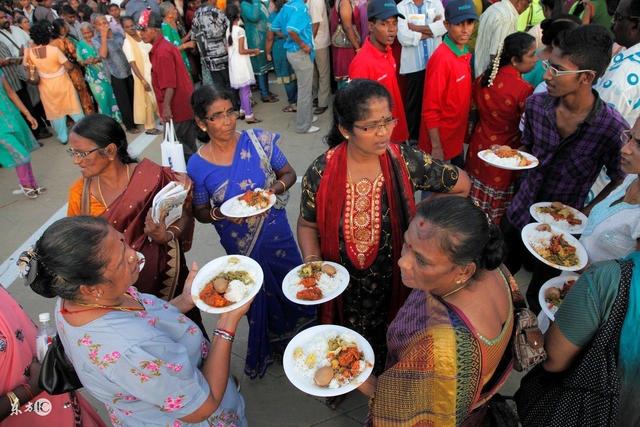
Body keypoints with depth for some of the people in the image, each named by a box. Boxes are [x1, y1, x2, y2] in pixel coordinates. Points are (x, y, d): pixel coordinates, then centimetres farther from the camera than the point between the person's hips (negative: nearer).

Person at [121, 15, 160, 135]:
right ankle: (149, 126, 20)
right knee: (147, 101, 6)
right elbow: (132, 64, -17)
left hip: (155, 72, 5)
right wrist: (143, 80, -23)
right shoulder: (127, 43, -14)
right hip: (143, 75, -5)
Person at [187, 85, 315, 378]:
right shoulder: (197, 165, -12)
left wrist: (276, 187, -21)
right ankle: (271, 346, 49)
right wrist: (221, 213, -22)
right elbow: (200, 212, -1)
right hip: (240, 247, -1)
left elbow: (289, 173, -1)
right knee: (258, 299, 18)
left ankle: (303, 339, 49)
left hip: (277, 234, 1)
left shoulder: (259, 140, -12)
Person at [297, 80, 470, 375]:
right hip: (342, 285, 1)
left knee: (389, 345, 25)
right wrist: (313, 260, -20)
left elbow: (460, 185, -4)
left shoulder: (406, 161, -18)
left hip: (393, 282, 0)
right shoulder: (321, 172, -18)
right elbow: (307, 224, -4)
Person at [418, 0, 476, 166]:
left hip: (458, 138, 8)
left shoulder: (465, 54, 4)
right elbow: (430, 110, -21)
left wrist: (465, 134, 12)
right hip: (441, 142, -8)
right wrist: (436, 147, -20)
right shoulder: (441, 59, -21)